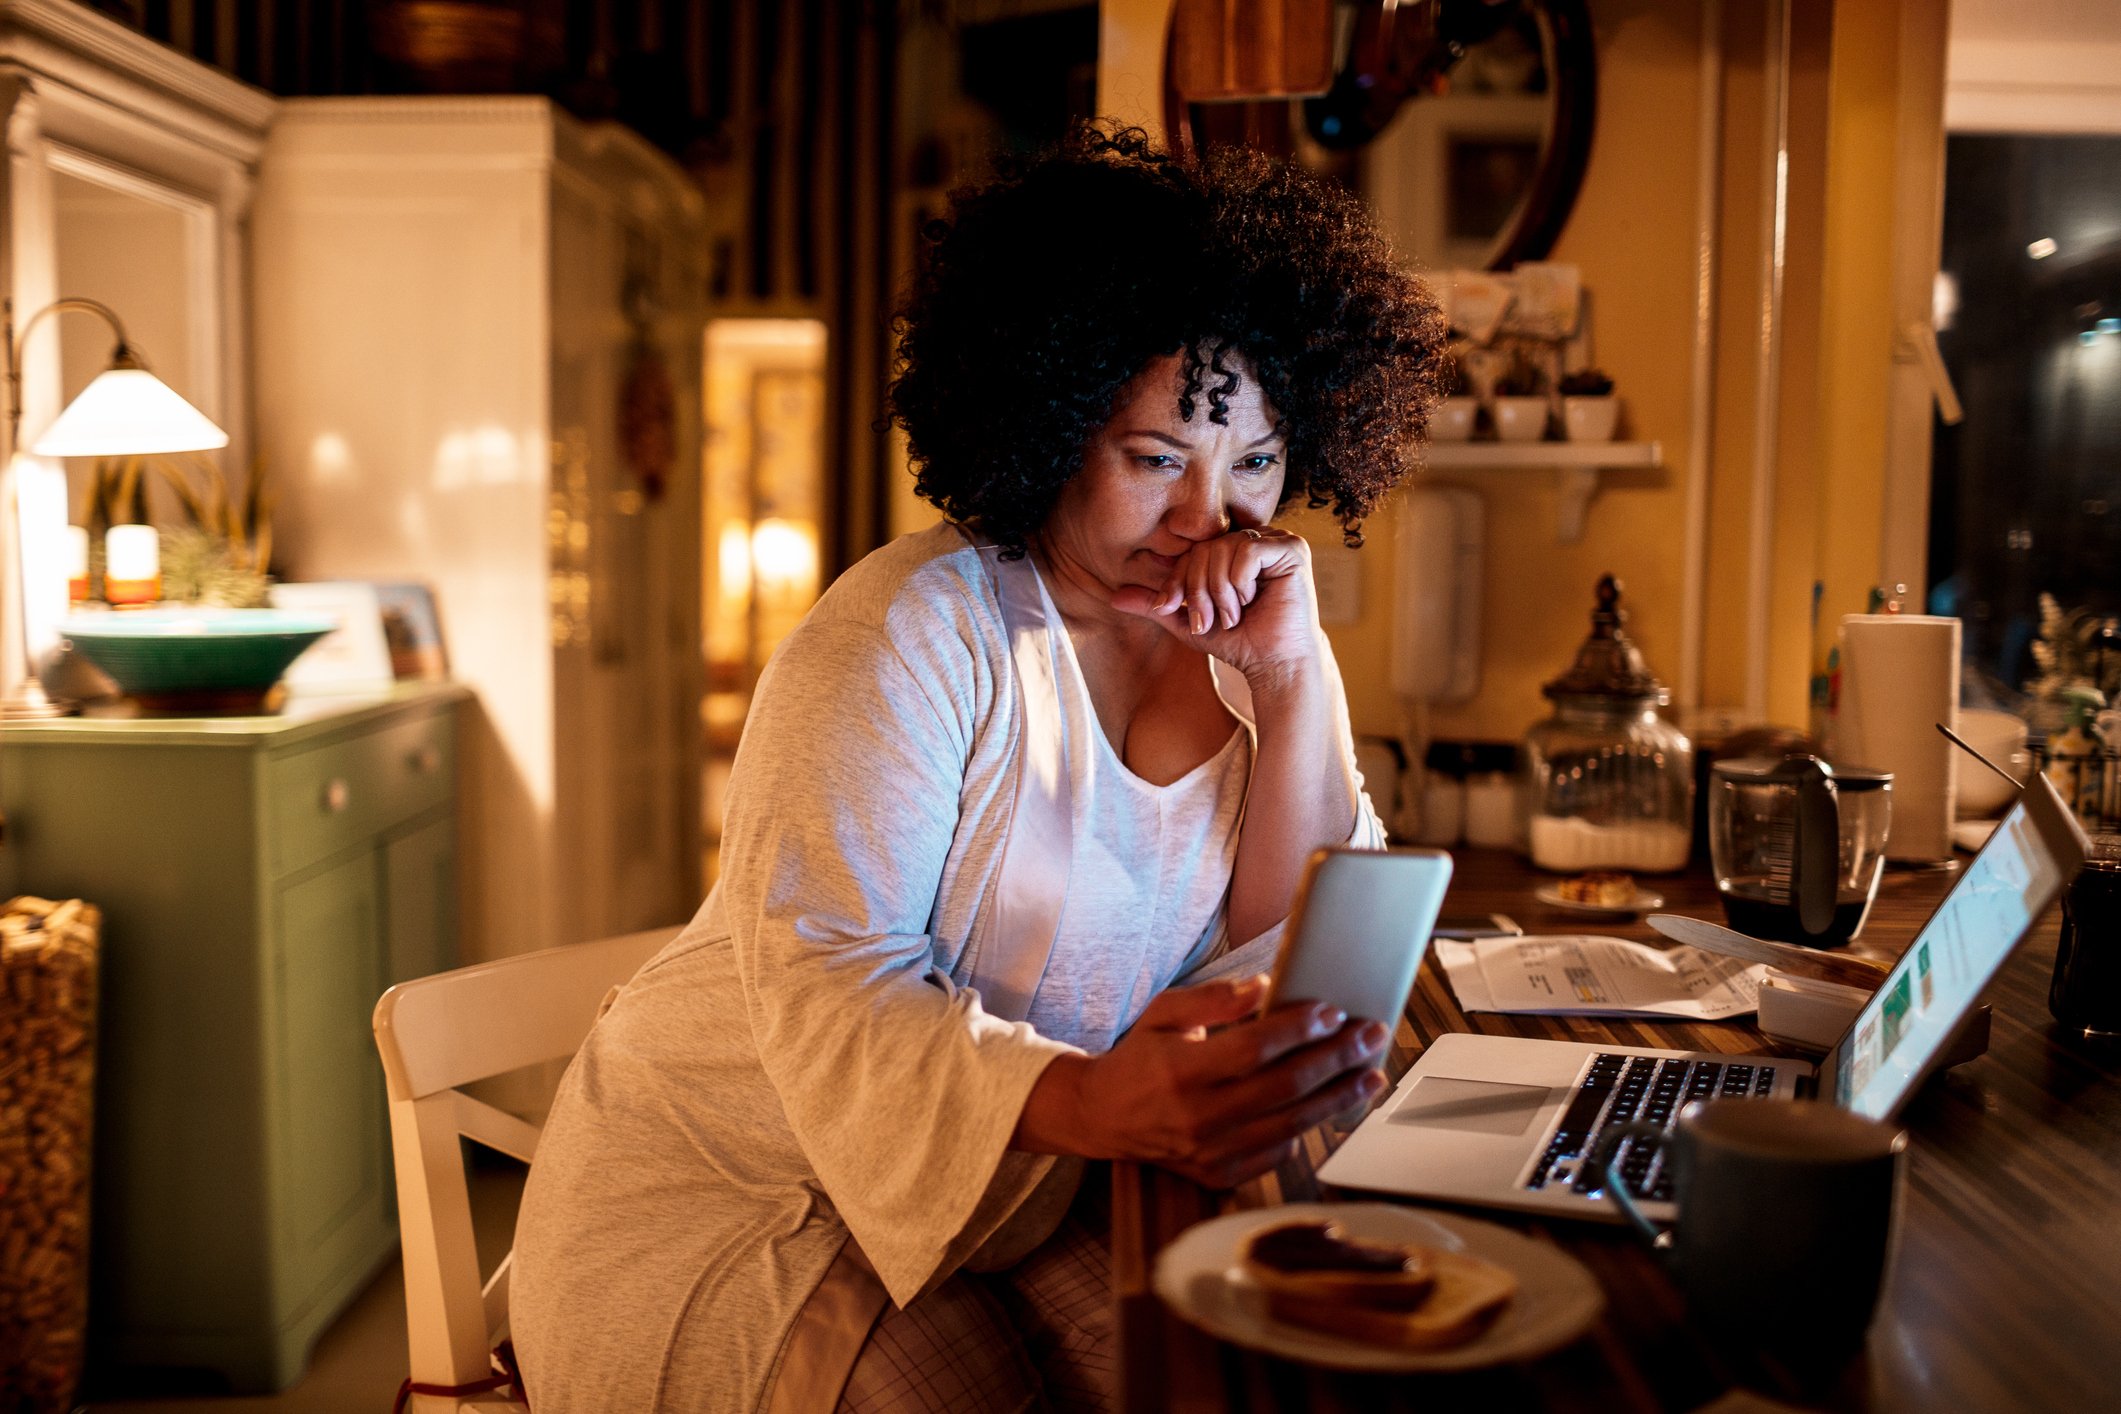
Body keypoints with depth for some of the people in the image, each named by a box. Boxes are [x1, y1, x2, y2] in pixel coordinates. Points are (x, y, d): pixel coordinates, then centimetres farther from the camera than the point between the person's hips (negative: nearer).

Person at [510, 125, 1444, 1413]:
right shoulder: (919, 630, -16)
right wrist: (1091, 1102, -42)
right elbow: (828, 986, -24)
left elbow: (1292, 971, -6)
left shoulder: (1235, 647, 2)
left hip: (1011, 1198, 5)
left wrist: (1291, 678, -17)